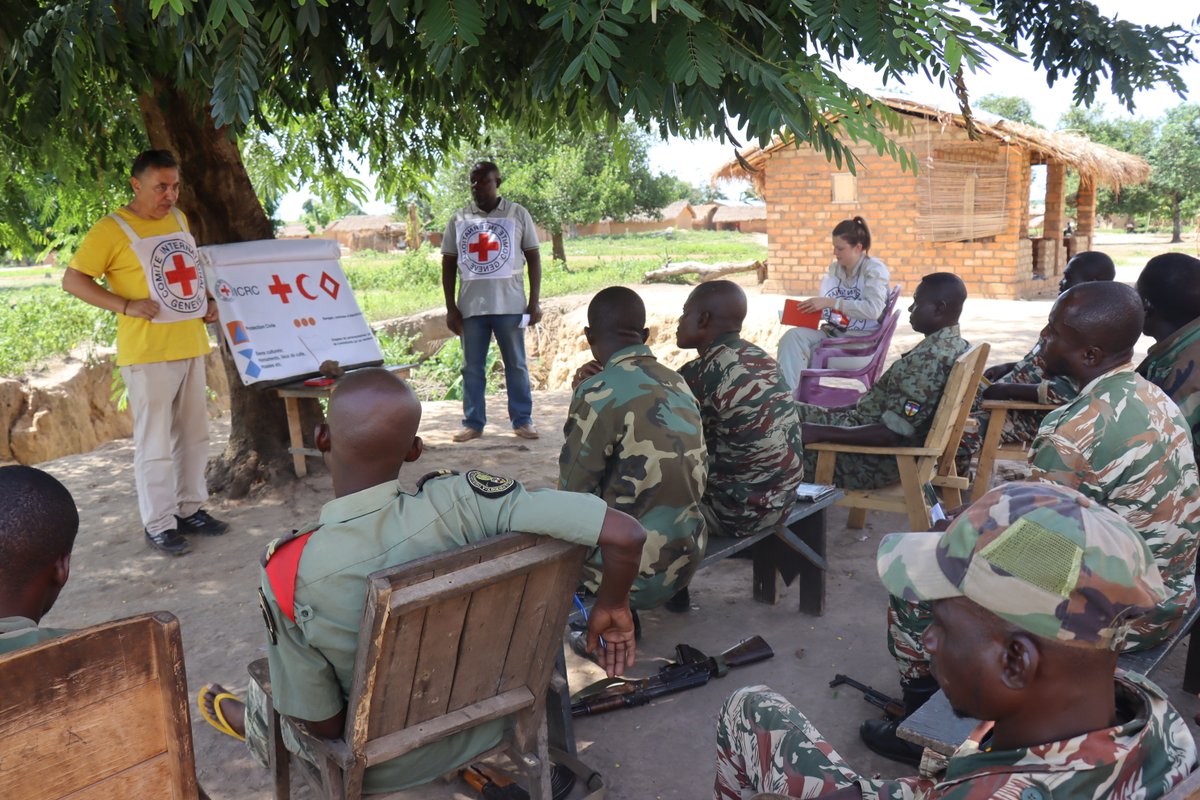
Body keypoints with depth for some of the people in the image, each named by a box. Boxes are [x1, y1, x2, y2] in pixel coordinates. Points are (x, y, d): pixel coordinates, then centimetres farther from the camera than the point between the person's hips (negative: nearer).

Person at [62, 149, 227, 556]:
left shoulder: (178, 218, 12)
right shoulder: (112, 229, -9)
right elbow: (73, 280, -9)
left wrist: (207, 303, 7)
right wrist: (126, 305, -20)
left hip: (190, 346, 7)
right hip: (148, 352, -7)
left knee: (194, 434, 14)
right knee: (155, 442, -1)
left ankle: (190, 508, 26)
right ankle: (158, 524, 9)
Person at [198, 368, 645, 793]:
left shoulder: (293, 571, -30)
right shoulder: (457, 501, -28)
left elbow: (323, 724, -18)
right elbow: (625, 534, -31)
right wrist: (612, 606, -10)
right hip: (483, 728, 2)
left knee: (267, 682, 27)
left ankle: (254, 723, 58)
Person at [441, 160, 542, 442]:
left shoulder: (517, 214, 2)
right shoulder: (459, 220, 7)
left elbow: (534, 258, 3)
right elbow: (448, 265, 9)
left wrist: (534, 302, -3)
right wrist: (450, 308, 2)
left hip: (510, 305, -2)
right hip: (471, 306, 2)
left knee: (516, 365, 5)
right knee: (472, 368, 6)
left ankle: (522, 421, 13)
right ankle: (473, 423, 14)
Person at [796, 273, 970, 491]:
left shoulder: (929, 357, -26)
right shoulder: (954, 345, 5)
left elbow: (890, 433, -27)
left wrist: (821, 432, -22)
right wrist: (841, 410, 17)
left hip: (881, 457, -10)